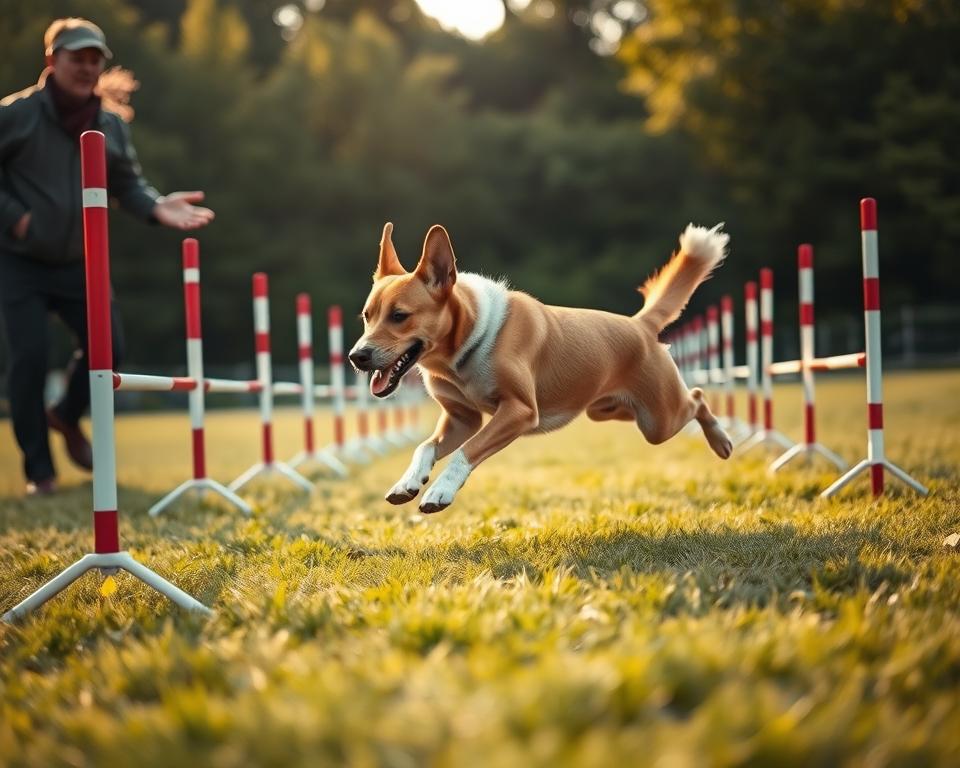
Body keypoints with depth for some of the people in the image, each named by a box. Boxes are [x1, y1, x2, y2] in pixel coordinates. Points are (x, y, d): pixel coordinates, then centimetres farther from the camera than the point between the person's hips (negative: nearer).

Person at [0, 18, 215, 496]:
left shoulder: (112, 126, 5)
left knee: (107, 347, -1)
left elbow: (127, 185, 8)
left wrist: (157, 206, -12)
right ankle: (38, 471, 5)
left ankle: (67, 417, 31)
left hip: (79, 263, 5)